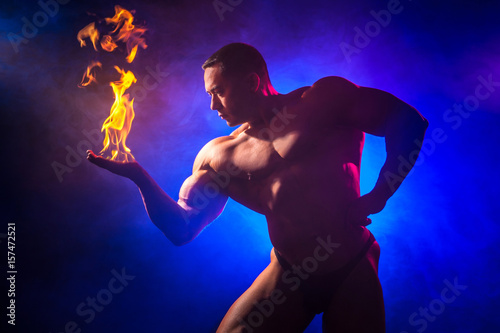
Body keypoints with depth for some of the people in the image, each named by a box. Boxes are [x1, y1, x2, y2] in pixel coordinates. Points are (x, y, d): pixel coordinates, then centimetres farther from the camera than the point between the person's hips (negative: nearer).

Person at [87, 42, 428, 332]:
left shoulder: (324, 100, -5)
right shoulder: (218, 156, 3)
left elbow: (409, 121, -6)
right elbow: (182, 228, -1)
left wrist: (377, 198, -12)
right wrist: (138, 175, -13)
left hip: (353, 275, -2)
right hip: (288, 277, 2)